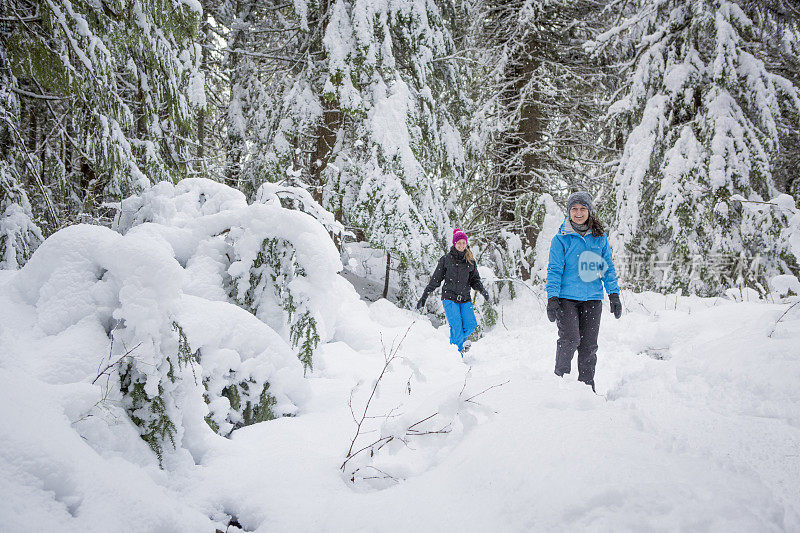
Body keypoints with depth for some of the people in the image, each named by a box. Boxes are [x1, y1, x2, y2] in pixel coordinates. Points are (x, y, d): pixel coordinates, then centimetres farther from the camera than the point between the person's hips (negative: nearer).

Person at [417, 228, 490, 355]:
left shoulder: (470, 261, 10)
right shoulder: (446, 259, 2)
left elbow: (474, 280, 15)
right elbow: (435, 279, 6)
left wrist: (482, 290, -6)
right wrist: (424, 297, 3)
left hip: (465, 299, 3)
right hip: (449, 298, -3)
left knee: (471, 325, -14)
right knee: (456, 327, -16)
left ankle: (459, 341, 15)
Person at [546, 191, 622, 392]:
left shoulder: (600, 238, 10)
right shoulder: (561, 239, 1)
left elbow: (608, 268, 14)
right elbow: (554, 270, -1)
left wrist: (614, 295, 6)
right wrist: (552, 298, -9)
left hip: (592, 299, 3)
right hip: (567, 298, -3)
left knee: (589, 345, 4)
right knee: (570, 339, -15)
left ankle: (587, 384, 16)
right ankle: (560, 376, 4)